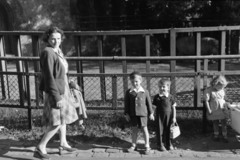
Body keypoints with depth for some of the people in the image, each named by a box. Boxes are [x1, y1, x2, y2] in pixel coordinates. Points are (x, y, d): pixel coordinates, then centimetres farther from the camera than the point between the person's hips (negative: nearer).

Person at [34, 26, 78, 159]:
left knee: (63, 117, 20)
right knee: (57, 121, -6)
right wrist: (57, 98, -24)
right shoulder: (47, 53, -21)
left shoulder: (58, 51, 7)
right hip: (55, 91, -9)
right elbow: (49, 77, -24)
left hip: (62, 89, 9)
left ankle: (63, 143, 36)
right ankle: (40, 148, 6)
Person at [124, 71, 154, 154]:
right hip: (133, 114, 2)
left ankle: (147, 146, 15)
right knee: (134, 129, 11)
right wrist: (126, 114, 1)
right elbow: (126, 104, 4)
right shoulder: (128, 92, -1)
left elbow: (149, 103, 3)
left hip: (143, 113, -1)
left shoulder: (145, 92, -3)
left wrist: (151, 113, 4)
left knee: (144, 129, 3)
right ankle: (133, 145, 24)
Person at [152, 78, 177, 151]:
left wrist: (174, 117, -1)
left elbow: (173, 108, 1)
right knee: (160, 130, 5)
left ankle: (168, 144, 27)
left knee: (168, 130, 10)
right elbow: (154, 107, 2)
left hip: (168, 116, 0)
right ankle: (160, 145, 20)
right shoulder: (156, 97, -4)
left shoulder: (170, 97, -4)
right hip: (159, 116, 0)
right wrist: (153, 115, -1)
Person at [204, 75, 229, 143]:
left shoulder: (222, 90, -3)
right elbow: (206, 101, -15)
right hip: (214, 110, -2)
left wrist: (225, 106, 0)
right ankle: (216, 135, 31)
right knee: (215, 123, 13)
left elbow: (223, 99, 9)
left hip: (222, 110, 3)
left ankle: (225, 136, 18)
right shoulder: (208, 91, -17)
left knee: (224, 123, 4)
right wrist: (209, 110, -15)